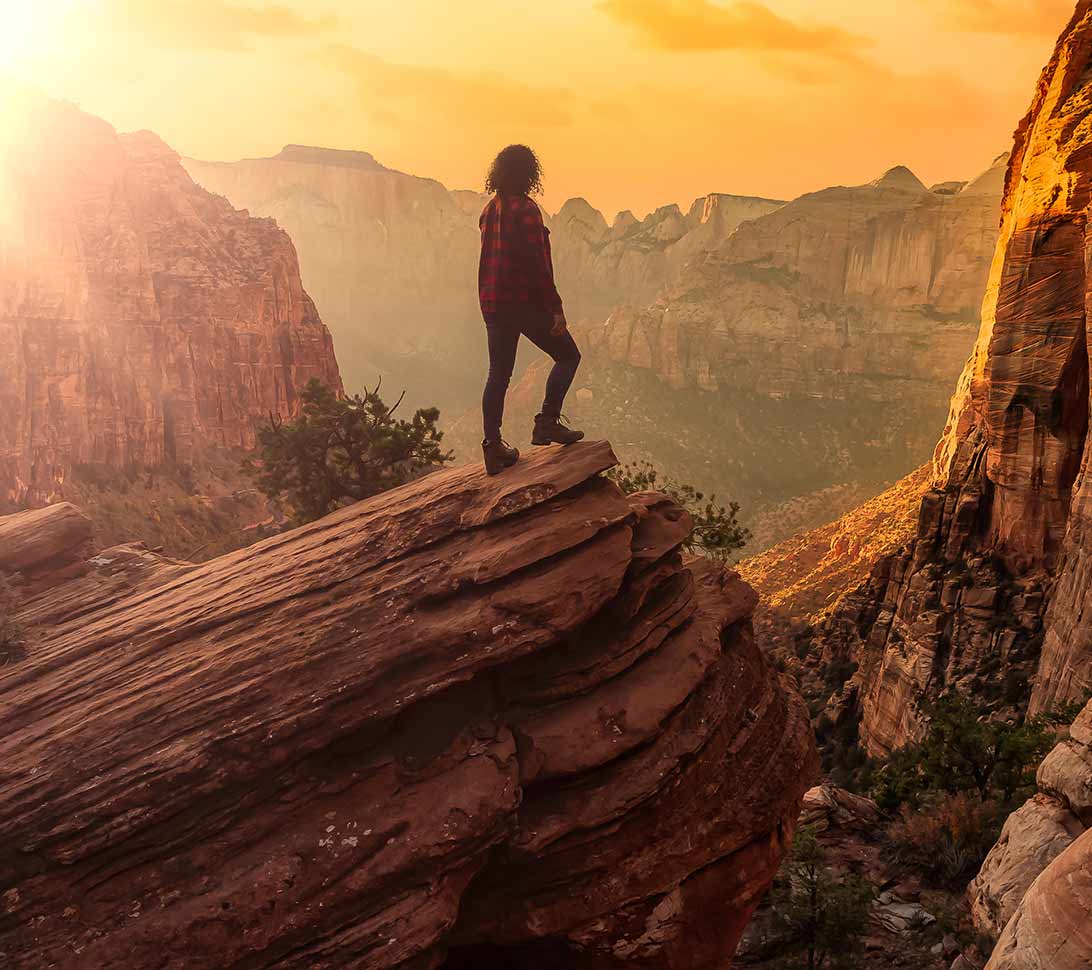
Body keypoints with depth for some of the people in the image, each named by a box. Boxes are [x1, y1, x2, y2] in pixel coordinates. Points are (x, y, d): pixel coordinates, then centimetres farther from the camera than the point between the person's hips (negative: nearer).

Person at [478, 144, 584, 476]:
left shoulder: (489, 209, 11)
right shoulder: (526, 209, -14)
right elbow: (538, 263, -18)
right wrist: (555, 308, -15)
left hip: (492, 304, 8)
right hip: (525, 301, -7)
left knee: (498, 374, 9)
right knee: (568, 356, 9)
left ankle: (493, 448, 9)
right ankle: (547, 423, 2)